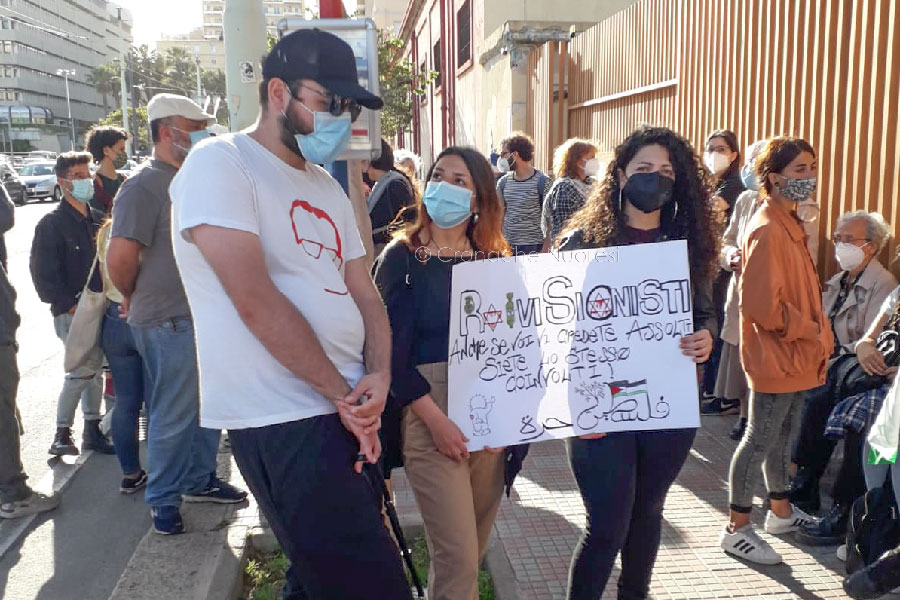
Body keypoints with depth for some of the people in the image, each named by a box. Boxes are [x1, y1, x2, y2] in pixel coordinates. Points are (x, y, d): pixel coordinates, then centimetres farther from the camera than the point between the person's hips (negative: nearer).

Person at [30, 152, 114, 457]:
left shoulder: (98, 219, 11)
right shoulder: (51, 223, -6)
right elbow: (42, 273, -9)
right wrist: (69, 305, -14)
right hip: (71, 312, -6)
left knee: (94, 369, 11)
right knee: (83, 369, -11)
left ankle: (92, 430, 21)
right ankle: (62, 434, 1)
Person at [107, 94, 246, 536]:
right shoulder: (144, 184, -14)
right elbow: (121, 256, -24)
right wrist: (133, 297, -7)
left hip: (205, 316, 8)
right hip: (170, 323, -8)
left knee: (208, 407, 18)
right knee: (173, 416, 4)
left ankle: (200, 481, 36)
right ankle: (163, 501, 22)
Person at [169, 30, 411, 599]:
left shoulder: (329, 189, 17)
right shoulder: (220, 165, -9)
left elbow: (365, 294, 13)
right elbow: (256, 302, -18)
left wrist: (379, 375, -6)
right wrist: (344, 393, -13)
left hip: (346, 413, 8)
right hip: (286, 421, -8)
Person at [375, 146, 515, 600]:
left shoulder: (495, 259, 9)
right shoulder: (403, 256, -3)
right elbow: (390, 353, -8)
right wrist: (436, 420, -16)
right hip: (430, 416, -4)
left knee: (472, 550, 15)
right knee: (458, 559, -6)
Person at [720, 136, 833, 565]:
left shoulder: (790, 224, 11)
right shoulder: (767, 230, -20)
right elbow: (760, 304, -25)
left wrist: (818, 336, 9)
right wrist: (812, 332, -14)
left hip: (795, 355, 10)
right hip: (775, 356, -10)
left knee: (784, 436, 21)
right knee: (760, 440, 0)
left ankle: (781, 512, 37)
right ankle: (737, 530, 12)